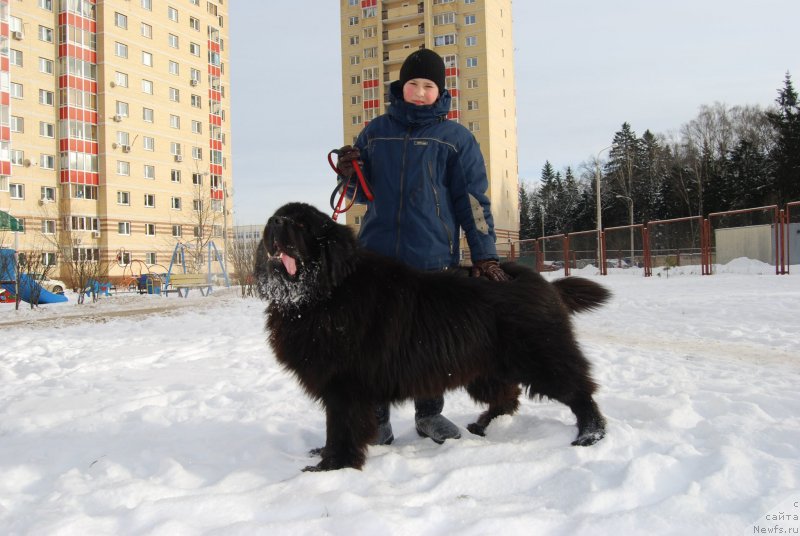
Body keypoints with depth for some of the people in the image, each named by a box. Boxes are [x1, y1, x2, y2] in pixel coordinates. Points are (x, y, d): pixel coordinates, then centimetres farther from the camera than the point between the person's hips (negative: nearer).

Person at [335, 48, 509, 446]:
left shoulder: (455, 137, 6)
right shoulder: (375, 132, 13)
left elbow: (473, 200, 2)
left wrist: (484, 255, -6)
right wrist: (350, 174, -3)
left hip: (433, 258, -1)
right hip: (377, 254, 2)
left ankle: (429, 413, 24)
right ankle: (376, 418, 14)